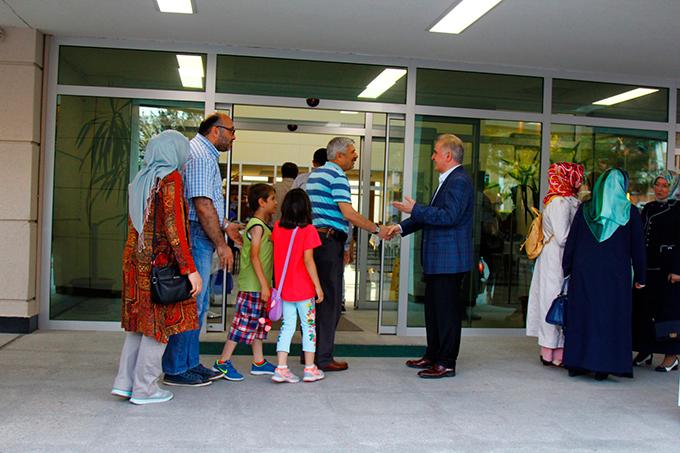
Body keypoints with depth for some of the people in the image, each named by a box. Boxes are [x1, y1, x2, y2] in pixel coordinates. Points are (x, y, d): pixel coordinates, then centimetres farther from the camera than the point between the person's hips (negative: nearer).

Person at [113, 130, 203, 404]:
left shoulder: (141, 179, 13)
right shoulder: (170, 178, -10)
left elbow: (134, 224, 15)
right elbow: (174, 228, -18)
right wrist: (190, 269, -17)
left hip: (135, 259, 8)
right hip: (161, 261, -8)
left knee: (139, 322, 15)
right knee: (160, 324, 2)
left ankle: (125, 382, 17)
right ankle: (144, 389, 8)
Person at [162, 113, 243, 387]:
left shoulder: (203, 153, 21)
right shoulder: (201, 155, -13)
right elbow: (203, 206, -20)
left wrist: (224, 226, 24)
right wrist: (221, 244, -16)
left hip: (201, 237, 11)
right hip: (197, 236, -11)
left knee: (198, 304, 15)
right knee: (190, 303, -6)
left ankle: (190, 363, 23)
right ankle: (175, 369, 2)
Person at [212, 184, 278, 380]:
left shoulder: (263, 226, 17)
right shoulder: (257, 226, -13)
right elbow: (254, 256, -20)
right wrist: (264, 285, -22)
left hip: (259, 286, 10)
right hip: (252, 286, -10)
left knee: (258, 323, 13)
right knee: (243, 324, -6)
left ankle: (259, 362, 21)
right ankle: (222, 362, 0)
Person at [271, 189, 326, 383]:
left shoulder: (277, 227, 1)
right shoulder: (308, 230, -13)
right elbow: (308, 261, -16)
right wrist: (318, 286, -12)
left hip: (284, 288, 4)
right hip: (304, 289, -4)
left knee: (287, 325, 10)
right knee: (308, 326, 8)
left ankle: (281, 368, 4)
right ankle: (310, 369, 13)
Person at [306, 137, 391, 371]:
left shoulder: (315, 174, 19)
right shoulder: (337, 175, -11)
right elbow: (348, 213, -20)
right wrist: (377, 230, -13)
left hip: (313, 238, 10)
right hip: (329, 240, -10)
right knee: (330, 299, -4)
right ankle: (324, 358, -1)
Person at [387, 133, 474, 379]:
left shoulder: (459, 181, -15)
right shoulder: (449, 180, 18)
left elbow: (448, 216, -25)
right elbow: (433, 213, 22)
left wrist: (415, 209, -19)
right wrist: (402, 227, 14)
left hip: (449, 259, -11)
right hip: (437, 259, 11)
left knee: (447, 310, -3)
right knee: (433, 308, 17)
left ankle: (447, 363, 6)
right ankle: (433, 355, 28)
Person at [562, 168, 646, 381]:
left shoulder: (585, 209, 2)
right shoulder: (630, 212, -1)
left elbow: (571, 241, 3)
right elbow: (637, 247, 2)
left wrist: (566, 269, 9)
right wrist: (640, 277, 9)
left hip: (584, 271, 1)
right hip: (615, 274, -1)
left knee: (581, 315, 8)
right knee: (610, 316, 5)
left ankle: (576, 364, 12)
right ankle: (603, 366, 5)